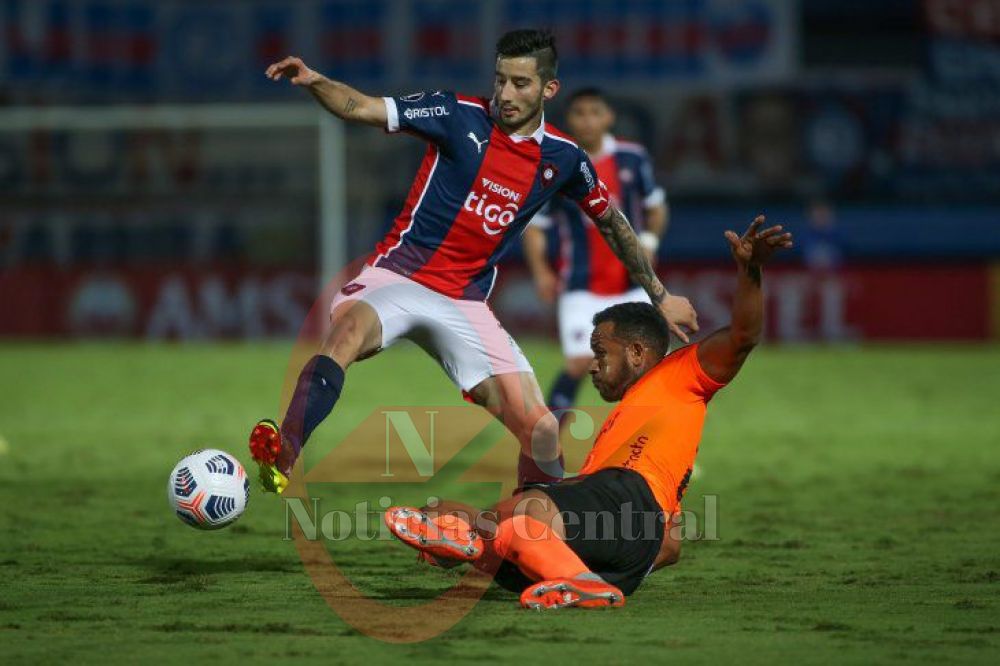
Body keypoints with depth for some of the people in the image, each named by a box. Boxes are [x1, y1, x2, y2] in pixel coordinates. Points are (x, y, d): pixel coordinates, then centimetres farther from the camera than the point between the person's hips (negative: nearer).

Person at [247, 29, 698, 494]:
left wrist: (660, 296, 26)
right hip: (399, 276, -3)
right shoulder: (461, 115, -5)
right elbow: (360, 108, -12)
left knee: (542, 433, -7)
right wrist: (312, 81, -32)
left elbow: (611, 221, 20)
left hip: (465, 304, 3)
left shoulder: (563, 158, 4)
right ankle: (282, 459, -48)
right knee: (349, 329, -38)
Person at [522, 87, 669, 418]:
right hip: (582, 288, -3)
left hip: (632, 283, 3)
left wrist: (649, 241, -6)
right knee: (579, 363, -13)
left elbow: (655, 206, 13)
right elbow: (534, 224, 1)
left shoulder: (632, 158, 0)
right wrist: (540, 272, -12)